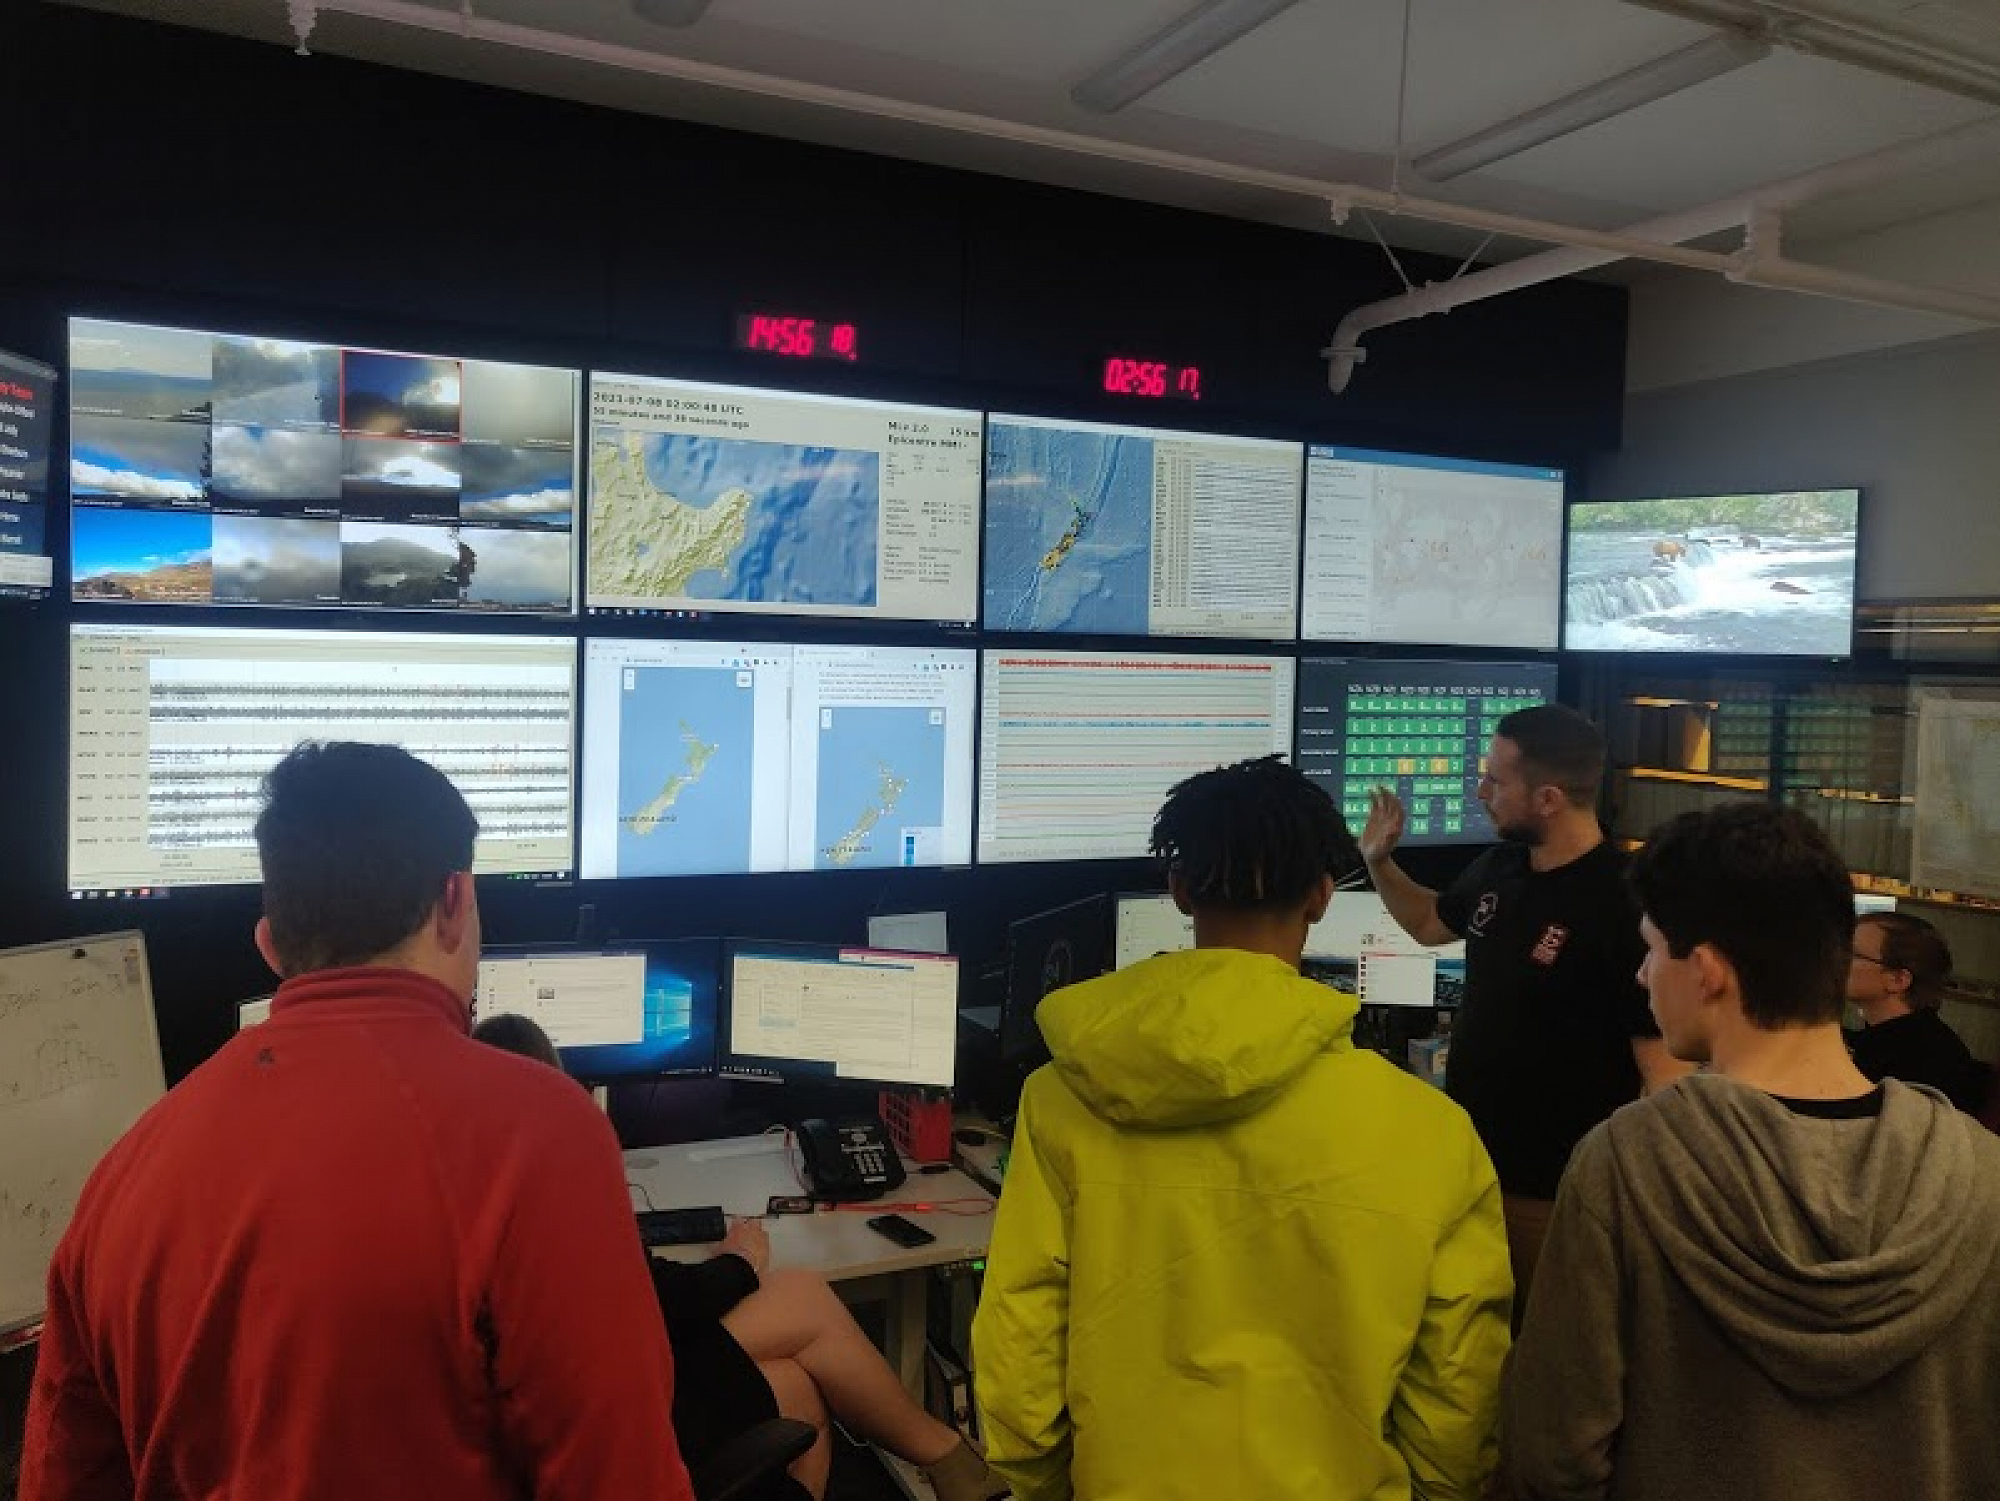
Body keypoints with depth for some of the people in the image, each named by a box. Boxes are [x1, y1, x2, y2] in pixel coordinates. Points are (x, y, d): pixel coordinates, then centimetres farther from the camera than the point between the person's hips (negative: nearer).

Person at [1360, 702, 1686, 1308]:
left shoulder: (1622, 903, -21)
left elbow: (1664, 1067, -21)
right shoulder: (1499, 866, 1)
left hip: (1555, 1192, -7)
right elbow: (1431, 923, 22)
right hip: (1470, 1161, 7)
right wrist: (1379, 862, 7)